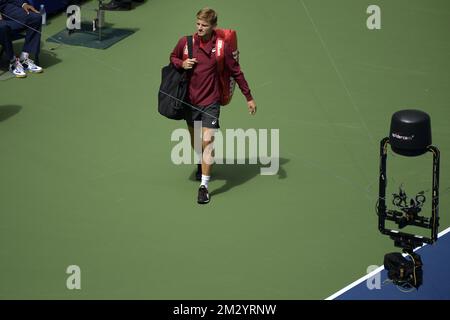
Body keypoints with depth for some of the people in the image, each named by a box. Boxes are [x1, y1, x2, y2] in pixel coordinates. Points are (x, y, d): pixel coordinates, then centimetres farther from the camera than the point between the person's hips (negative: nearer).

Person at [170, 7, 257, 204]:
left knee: (207, 141, -15)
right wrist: (181, 64, -10)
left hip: (210, 102, -3)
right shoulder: (185, 42, -5)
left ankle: (204, 186, -10)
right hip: (190, 101, 3)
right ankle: (202, 163, 50)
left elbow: (236, 72, 0)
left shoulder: (221, 47, -10)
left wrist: (249, 98, 4)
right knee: (195, 141, 18)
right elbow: (173, 57, 15)